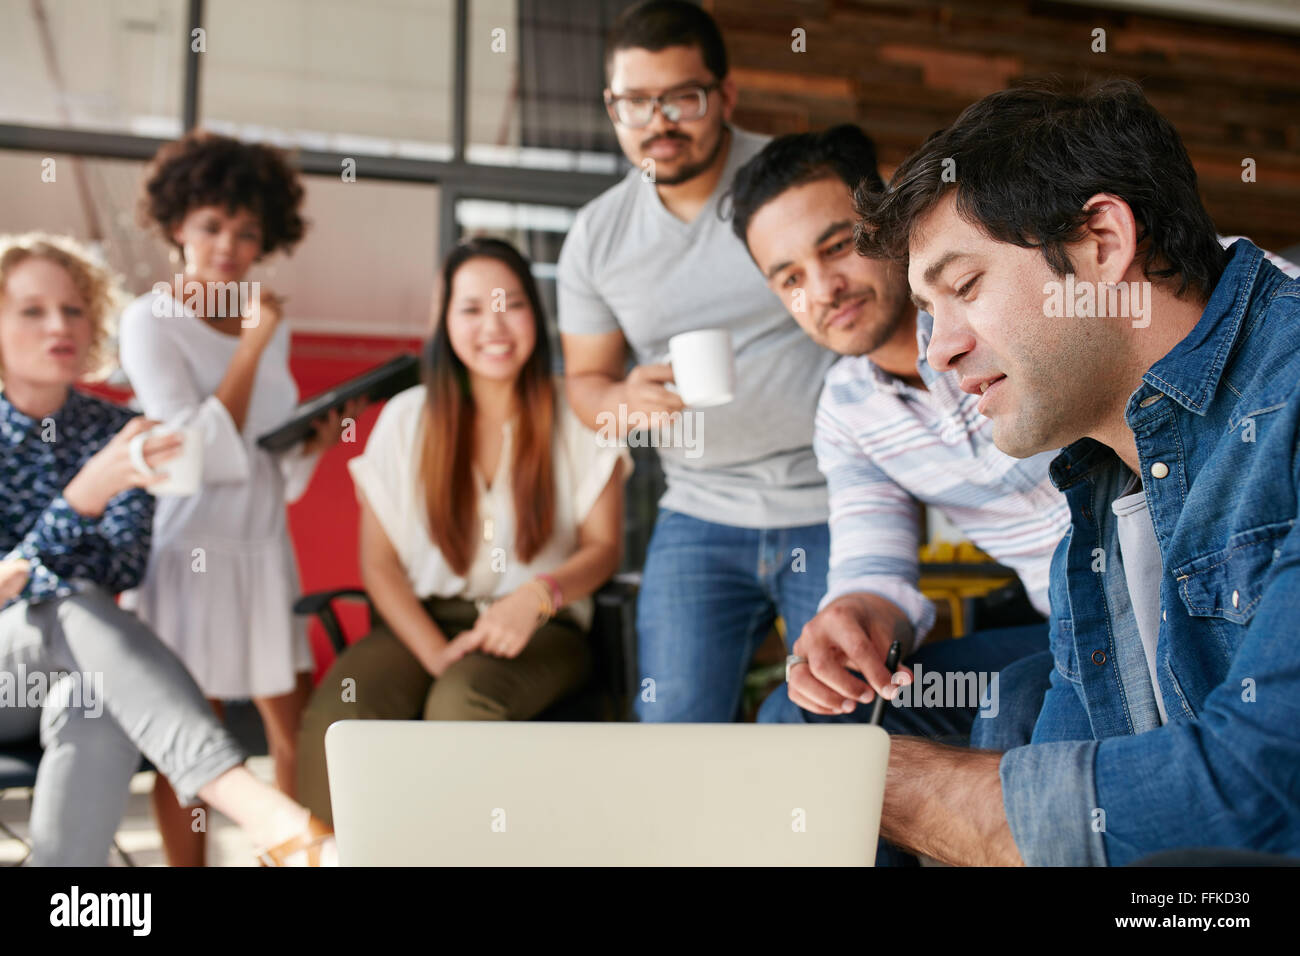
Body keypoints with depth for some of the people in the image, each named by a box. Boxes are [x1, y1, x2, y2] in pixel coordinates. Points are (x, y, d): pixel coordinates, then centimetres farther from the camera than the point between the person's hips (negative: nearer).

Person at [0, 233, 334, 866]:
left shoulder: (112, 430, 3)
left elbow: (125, 567, -7)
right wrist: (88, 492, -35)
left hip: (73, 669, 2)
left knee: (99, 714, -36)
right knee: (78, 609, -36)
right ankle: (262, 812, -53)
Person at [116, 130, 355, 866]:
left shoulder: (270, 322, 10)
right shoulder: (152, 322, -7)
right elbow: (201, 452, -18)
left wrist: (317, 442, -4)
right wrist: (251, 346, -16)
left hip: (264, 543, 6)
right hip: (189, 548, -6)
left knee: (298, 718, 7)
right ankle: (187, 861, 12)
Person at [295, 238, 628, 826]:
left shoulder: (576, 417, 4)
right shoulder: (408, 418, 8)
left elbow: (603, 547, 5)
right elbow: (379, 563, 5)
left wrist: (539, 595, -17)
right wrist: (435, 652, -12)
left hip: (542, 627, -2)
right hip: (427, 621, 2)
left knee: (463, 702, -37)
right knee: (334, 718, -30)